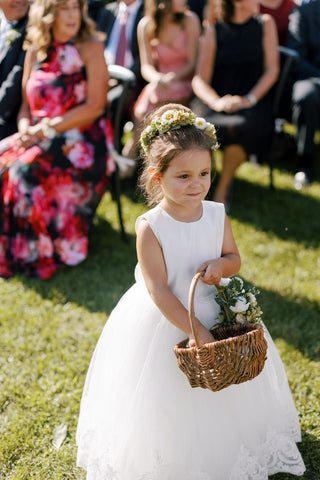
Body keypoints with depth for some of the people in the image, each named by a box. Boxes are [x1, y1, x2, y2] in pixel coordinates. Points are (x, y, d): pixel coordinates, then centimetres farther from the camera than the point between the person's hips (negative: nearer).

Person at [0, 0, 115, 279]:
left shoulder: (90, 49, -3)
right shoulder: (35, 54, 12)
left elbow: (94, 106, -10)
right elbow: (26, 105, 16)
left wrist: (48, 128, -15)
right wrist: (26, 130, -7)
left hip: (82, 140, -5)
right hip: (39, 139, 6)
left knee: (30, 170, -29)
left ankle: (44, 253, -13)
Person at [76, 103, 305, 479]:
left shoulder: (217, 215, -8)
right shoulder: (150, 227, -21)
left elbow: (234, 257, 6)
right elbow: (158, 290, -21)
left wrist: (220, 265, -19)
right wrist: (195, 331, -24)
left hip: (214, 311, 4)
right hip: (164, 322, -4)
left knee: (219, 398, 19)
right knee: (169, 405, 10)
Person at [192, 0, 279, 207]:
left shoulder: (265, 24, 8)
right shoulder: (214, 31, 5)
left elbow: (272, 68, 4)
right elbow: (200, 80, 1)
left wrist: (250, 98, -11)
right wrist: (217, 102, -19)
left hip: (252, 100, 0)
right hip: (217, 98, 0)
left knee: (243, 126, -36)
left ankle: (223, 188, -13)